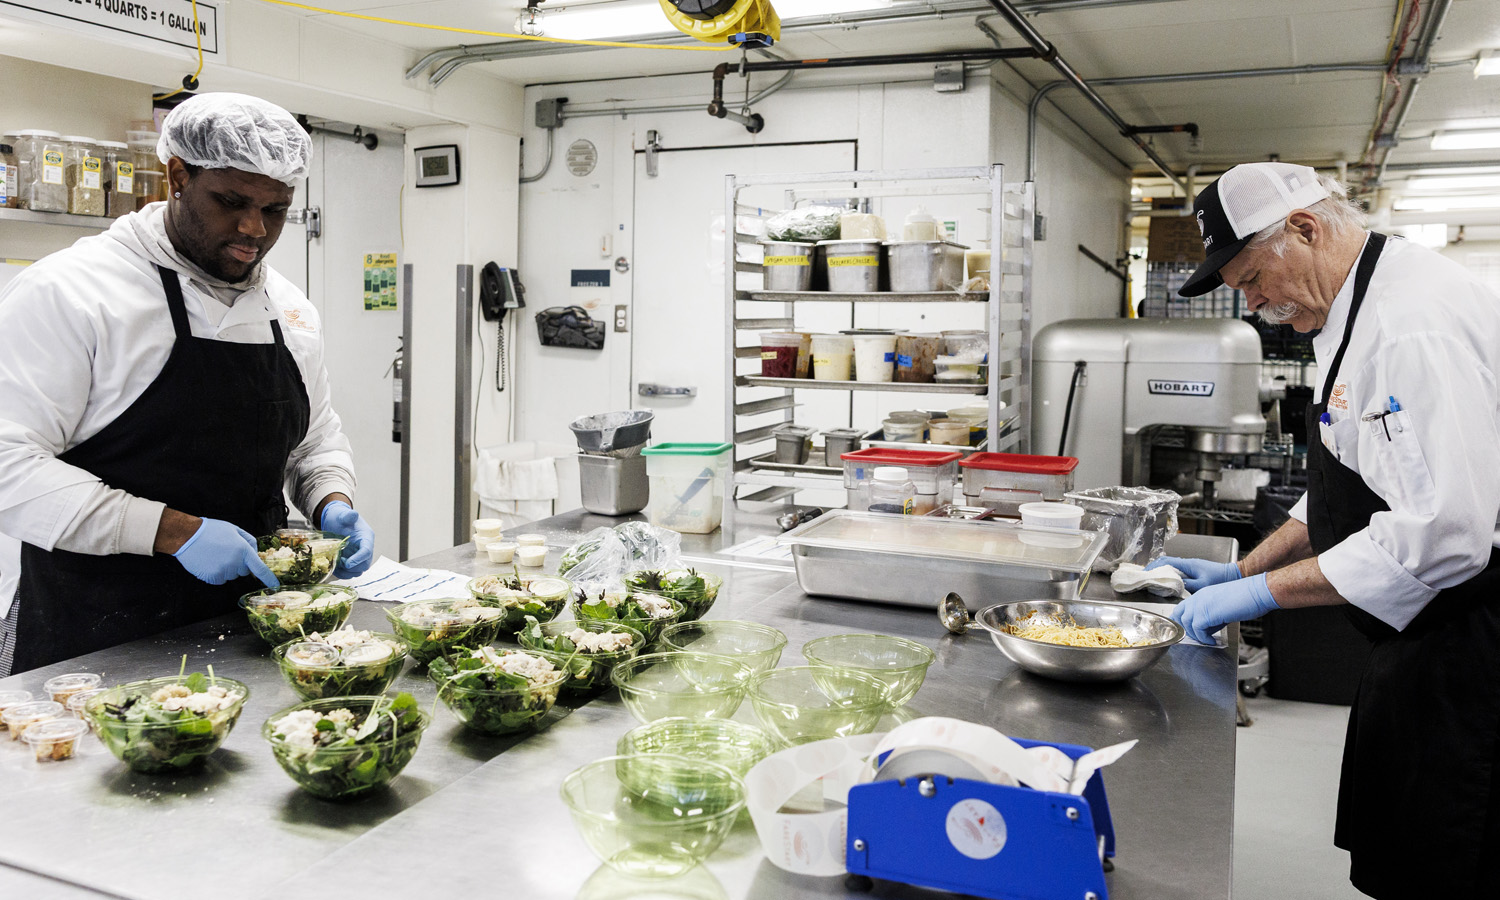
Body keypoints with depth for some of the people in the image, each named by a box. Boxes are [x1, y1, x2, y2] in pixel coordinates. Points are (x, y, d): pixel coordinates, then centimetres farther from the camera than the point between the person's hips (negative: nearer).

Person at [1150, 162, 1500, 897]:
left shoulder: (1418, 321, -23)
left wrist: (1263, 592, -22)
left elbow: (1439, 534, -30)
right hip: (1419, 644, 10)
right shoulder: (1362, 312, 12)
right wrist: (1245, 570, 14)